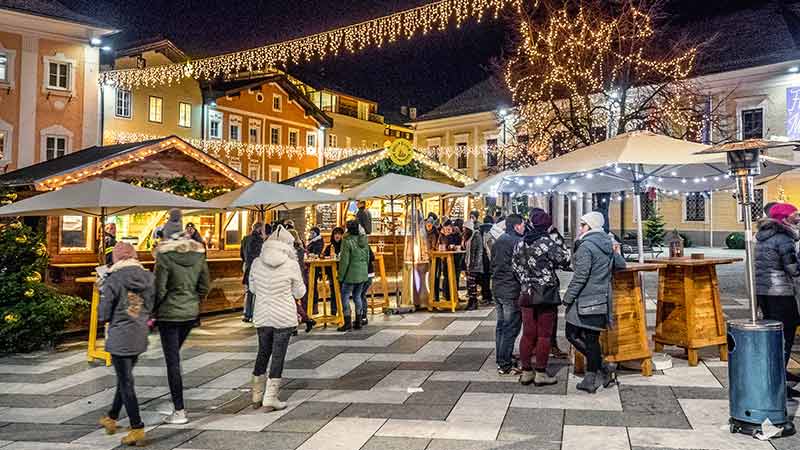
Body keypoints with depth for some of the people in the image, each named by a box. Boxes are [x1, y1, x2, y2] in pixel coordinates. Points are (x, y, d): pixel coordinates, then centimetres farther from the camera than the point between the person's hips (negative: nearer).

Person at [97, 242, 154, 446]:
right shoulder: (149, 278, 0)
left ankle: (137, 429, 3)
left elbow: (103, 315, -10)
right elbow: (151, 307, 6)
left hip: (120, 338, -5)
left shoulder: (113, 280, -14)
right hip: (140, 336, 5)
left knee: (125, 382, 3)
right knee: (125, 378, 21)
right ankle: (111, 418, 37)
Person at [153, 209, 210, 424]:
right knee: (175, 356, 23)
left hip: (169, 314, -5)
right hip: (191, 313, 6)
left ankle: (179, 412, 4)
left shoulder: (165, 257, -14)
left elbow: (159, 290, -14)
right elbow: (204, 287, 6)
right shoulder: (198, 255, 2)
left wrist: (152, 312, 1)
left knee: (172, 361, 1)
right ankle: (177, 404, 29)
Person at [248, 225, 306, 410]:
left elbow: (252, 288, 11)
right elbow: (299, 292, -3)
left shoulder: (257, 262, -3)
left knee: (263, 353, 19)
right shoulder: (291, 264, -13)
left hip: (261, 316, 4)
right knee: (278, 355, 5)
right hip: (284, 317, -4)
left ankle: (257, 396, 28)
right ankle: (270, 398, 8)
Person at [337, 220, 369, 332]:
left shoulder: (347, 241, -13)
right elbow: (367, 258, 13)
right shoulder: (363, 240, 7)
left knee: (345, 296, 3)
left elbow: (344, 261, -14)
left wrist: (341, 276, -7)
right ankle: (358, 322, 19)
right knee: (357, 296, 15)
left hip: (351, 274, -7)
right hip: (363, 274, 7)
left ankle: (347, 323, 0)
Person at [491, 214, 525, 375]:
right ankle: (505, 366, 0)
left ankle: (501, 360, 23)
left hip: (497, 289, 9)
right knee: (511, 328, -3)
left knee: (501, 326, 15)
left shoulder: (498, 241, 12)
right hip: (512, 291, -9)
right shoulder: (518, 242, -15)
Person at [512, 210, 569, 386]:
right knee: (544, 335, 4)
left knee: (528, 334, 11)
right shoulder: (548, 243, -14)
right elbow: (564, 259, -11)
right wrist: (558, 244, 4)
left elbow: (516, 266, 9)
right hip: (546, 295, -5)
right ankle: (541, 373, 9)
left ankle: (526, 372, 17)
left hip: (526, 294, 5)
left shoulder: (520, 244, 5)